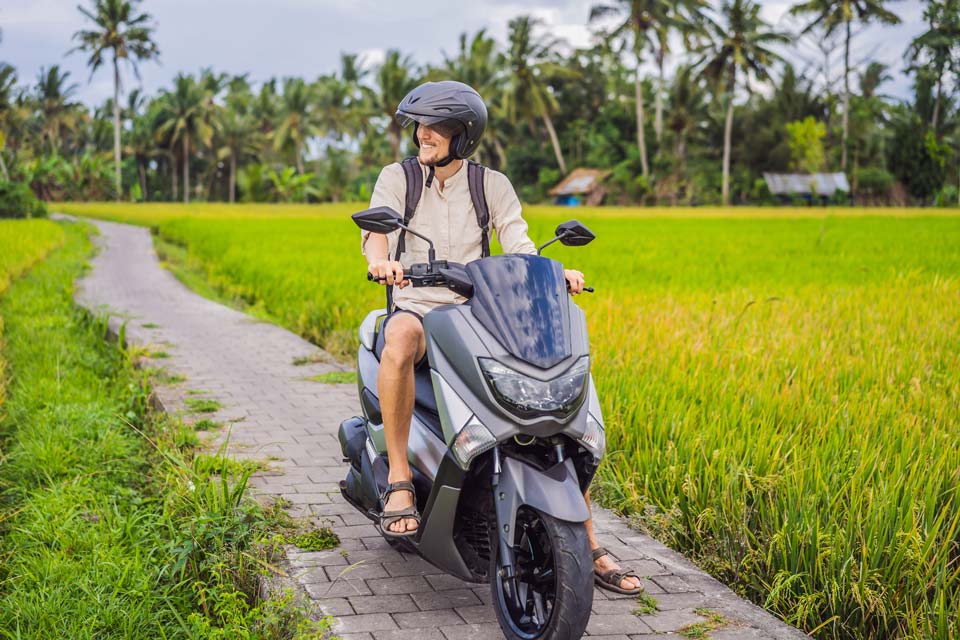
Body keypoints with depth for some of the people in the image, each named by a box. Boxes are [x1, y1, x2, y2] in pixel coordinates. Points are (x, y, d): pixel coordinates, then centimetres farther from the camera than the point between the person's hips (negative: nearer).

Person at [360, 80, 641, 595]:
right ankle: (399, 476, -28)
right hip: (416, 308, -2)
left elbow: (518, 245, 0)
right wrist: (380, 259, -35)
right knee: (400, 339, -42)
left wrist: (556, 272, -21)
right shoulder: (397, 177, 5)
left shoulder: (492, 184, 10)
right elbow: (375, 229, -11)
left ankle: (587, 546, -5)